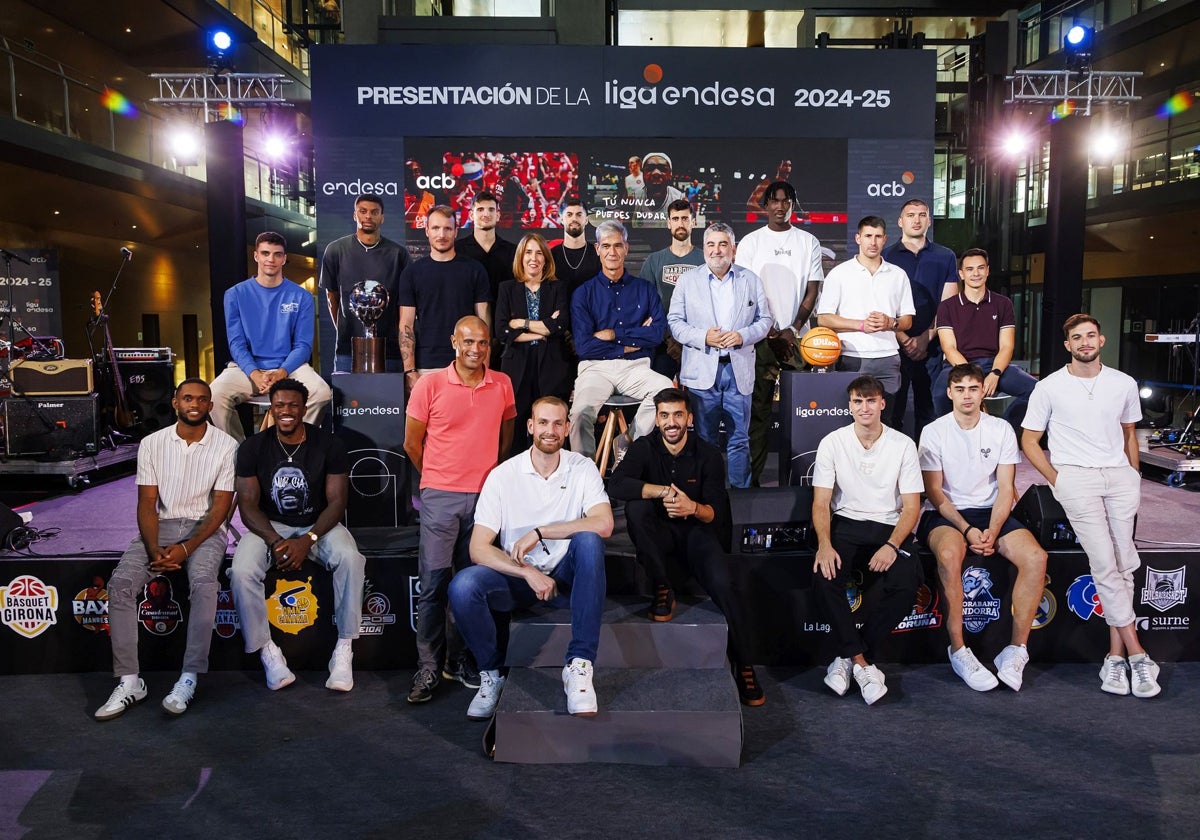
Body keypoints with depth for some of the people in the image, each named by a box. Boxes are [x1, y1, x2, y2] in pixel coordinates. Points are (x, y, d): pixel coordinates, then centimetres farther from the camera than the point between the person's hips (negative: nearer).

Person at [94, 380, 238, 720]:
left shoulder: (226, 446, -5)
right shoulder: (152, 444, 3)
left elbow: (221, 507, -7)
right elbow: (147, 504, 1)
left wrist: (186, 548, -18)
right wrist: (154, 549, -15)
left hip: (206, 529, -3)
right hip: (162, 526, 3)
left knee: (203, 583, -33)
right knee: (120, 583, -22)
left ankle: (190, 678, -26)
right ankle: (129, 681, -16)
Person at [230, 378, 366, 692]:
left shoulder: (329, 445, -6)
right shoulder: (253, 448, -2)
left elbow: (337, 501, -9)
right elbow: (248, 504, -5)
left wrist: (308, 540, -23)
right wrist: (275, 542, -22)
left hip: (318, 525, -1)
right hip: (269, 526, 1)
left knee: (350, 559, -31)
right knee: (242, 571, -28)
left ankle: (344, 649, -19)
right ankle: (267, 650, -9)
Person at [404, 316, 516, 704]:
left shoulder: (502, 385, 5)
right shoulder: (430, 384, -3)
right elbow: (412, 443, 4)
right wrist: (437, 478, 10)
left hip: (485, 495, 3)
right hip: (440, 496, -2)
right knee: (434, 582, -2)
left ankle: (461, 660, 23)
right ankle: (428, 668, 9)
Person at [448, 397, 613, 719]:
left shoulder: (583, 469, -4)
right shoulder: (503, 475, -6)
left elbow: (604, 524, -21)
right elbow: (478, 548, -10)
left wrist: (539, 532, -22)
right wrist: (528, 573, -24)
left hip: (566, 576, 0)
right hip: (517, 576, 0)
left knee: (588, 540, -32)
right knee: (462, 586, -28)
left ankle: (579, 665, -28)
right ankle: (492, 672, 0)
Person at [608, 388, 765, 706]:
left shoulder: (708, 454, -2)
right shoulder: (644, 448, -1)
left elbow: (718, 512, -8)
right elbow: (616, 484, -20)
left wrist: (693, 508, -31)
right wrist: (663, 492, -30)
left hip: (698, 532, -1)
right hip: (661, 536, 1)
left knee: (723, 583, -28)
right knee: (636, 507, -30)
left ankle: (743, 664, -9)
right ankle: (663, 591, -16)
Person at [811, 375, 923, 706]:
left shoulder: (903, 445, 1)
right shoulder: (832, 443, 0)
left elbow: (911, 505, -1)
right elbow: (821, 503, -2)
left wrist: (892, 545, -19)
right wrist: (825, 544, -20)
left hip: (889, 527, 0)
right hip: (845, 525, 0)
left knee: (907, 585, -28)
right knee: (825, 576, -31)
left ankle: (847, 658, -13)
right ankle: (861, 663, -16)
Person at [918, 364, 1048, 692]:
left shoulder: (1001, 430, 6)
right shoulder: (934, 432, -1)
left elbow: (1005, 489, 1)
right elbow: (934, 492, -4)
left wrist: (993, 531, -15)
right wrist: (966, 529, -17)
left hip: (992, 512, 3)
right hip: (947, 514, -3)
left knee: (1036, 557, -24)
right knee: (949, 554, -36)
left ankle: (1016, 649, -13)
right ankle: (958, 650, -24)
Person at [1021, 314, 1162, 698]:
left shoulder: (1124, 384, 12)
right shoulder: (1049, 387, 3)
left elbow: (1129, 433, 24)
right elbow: (1029, 440, 5)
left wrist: (1134, 476, 14)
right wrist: (1056, 478, -3)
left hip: (1120, 475, 3)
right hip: (1075, 476, -3)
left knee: (1122, 563, -6)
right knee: (1104, 562, -13)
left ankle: (1116, 655, -2)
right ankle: (1137, 653, -7)